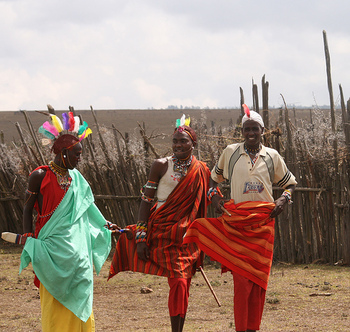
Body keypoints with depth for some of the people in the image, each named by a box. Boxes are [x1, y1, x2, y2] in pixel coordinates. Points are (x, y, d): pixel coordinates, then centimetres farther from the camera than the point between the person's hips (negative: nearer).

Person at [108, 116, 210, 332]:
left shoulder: (201, 171, 7)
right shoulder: (161, 166, -3)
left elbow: (201, 208, 14)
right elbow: (146, 201, -5)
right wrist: (141, 236, -12)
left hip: (187, 234, 4)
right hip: (162, 230, -4)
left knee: (183, 284, 4)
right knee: (178, 282, -14)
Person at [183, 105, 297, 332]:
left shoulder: (272, 156, 6)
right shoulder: (231, 152, 5)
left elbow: (290, 183, 17)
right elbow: (215, 176, 19)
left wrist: (284, 199, -1)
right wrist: (214, 194, 2)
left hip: (263, 222, 2)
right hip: (237, 221, -2)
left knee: (259, 278, 4)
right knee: (241, 279, -9)